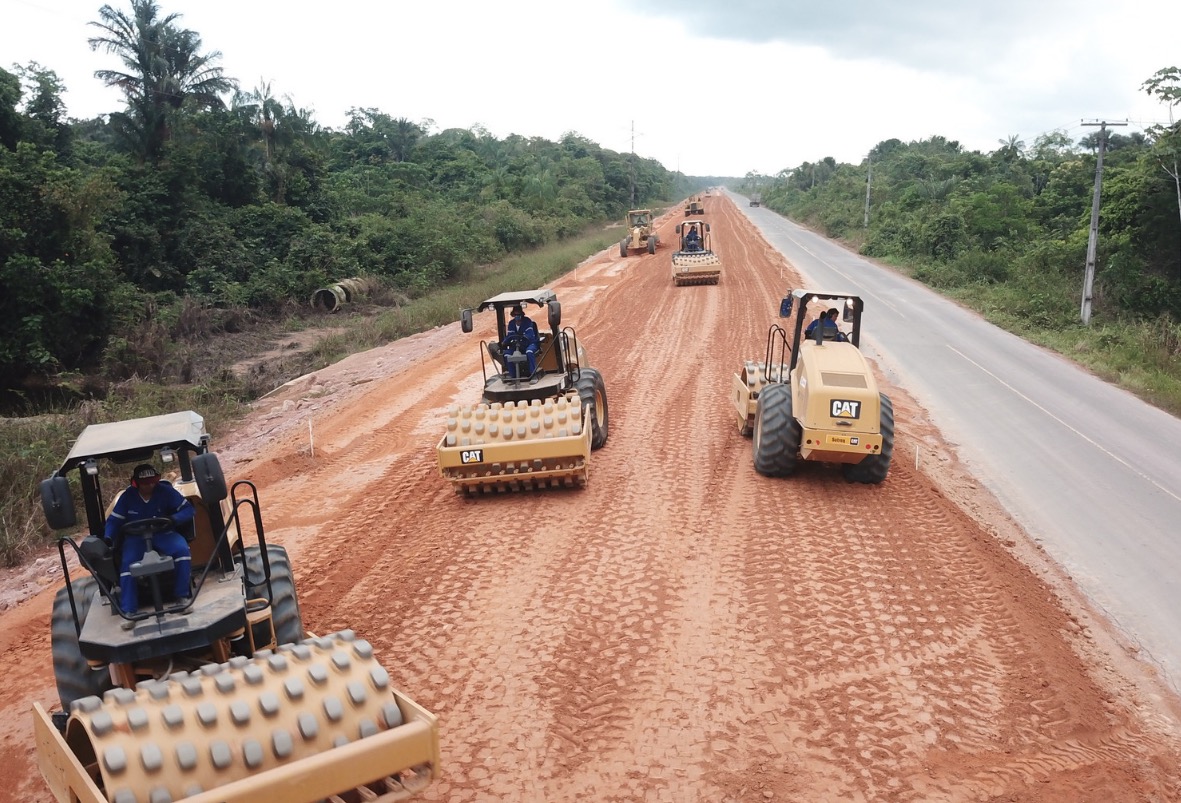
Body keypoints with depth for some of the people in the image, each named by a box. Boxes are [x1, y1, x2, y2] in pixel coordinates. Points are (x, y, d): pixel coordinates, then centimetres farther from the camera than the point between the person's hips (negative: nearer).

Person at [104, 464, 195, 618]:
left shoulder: (166, 491, -7)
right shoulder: (127, 496, -3)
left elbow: (189, 510, -6)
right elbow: (114, 520, 4)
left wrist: (173, 519, -27)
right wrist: (107, 538, -15)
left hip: (163, 534, -1)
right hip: (136, 537, 1)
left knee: (182, 550, -30)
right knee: (126, 563, -28)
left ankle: (182, 595, -16)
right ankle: (129, 611, -23)